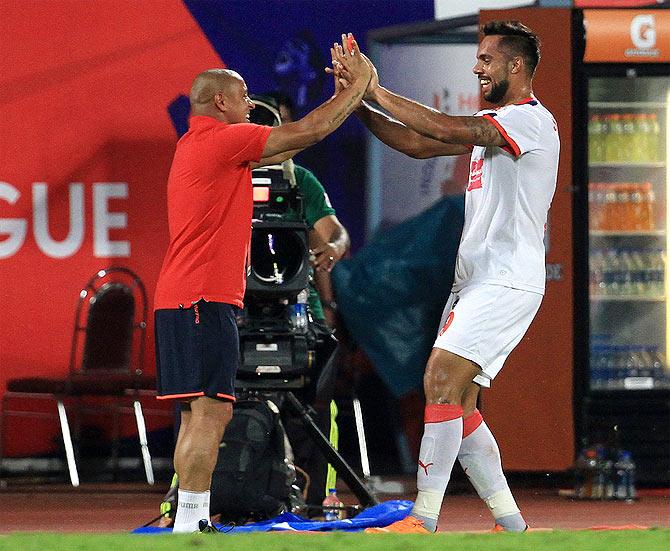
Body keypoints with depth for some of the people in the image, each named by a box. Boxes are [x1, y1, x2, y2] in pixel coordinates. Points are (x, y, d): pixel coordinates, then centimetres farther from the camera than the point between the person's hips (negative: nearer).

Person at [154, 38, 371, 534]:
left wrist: (349, 94, 22)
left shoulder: (196, 144, 20)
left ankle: (190, 523, 9)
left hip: (180, 299, 10)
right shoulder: (222, 139, -9)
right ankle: (190, 522, -18)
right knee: (209, 411, -13)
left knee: (201, 415, 10)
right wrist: (359, 85, 4)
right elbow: (308, 132, -8)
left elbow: (285, 148, 25)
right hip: (204, 297, -10)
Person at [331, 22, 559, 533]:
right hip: (474, 280, 10)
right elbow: (421, 144, 19)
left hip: (507, 280, -10)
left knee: (442, 378, -20)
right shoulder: (492, 123, 21)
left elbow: (450, 130, -23)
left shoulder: (532, 120, -10)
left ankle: (423, 520, -23)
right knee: (458, 403, 5)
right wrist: (358, 102, 7)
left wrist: (379, 93, -18)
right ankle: (510, 524, 8)